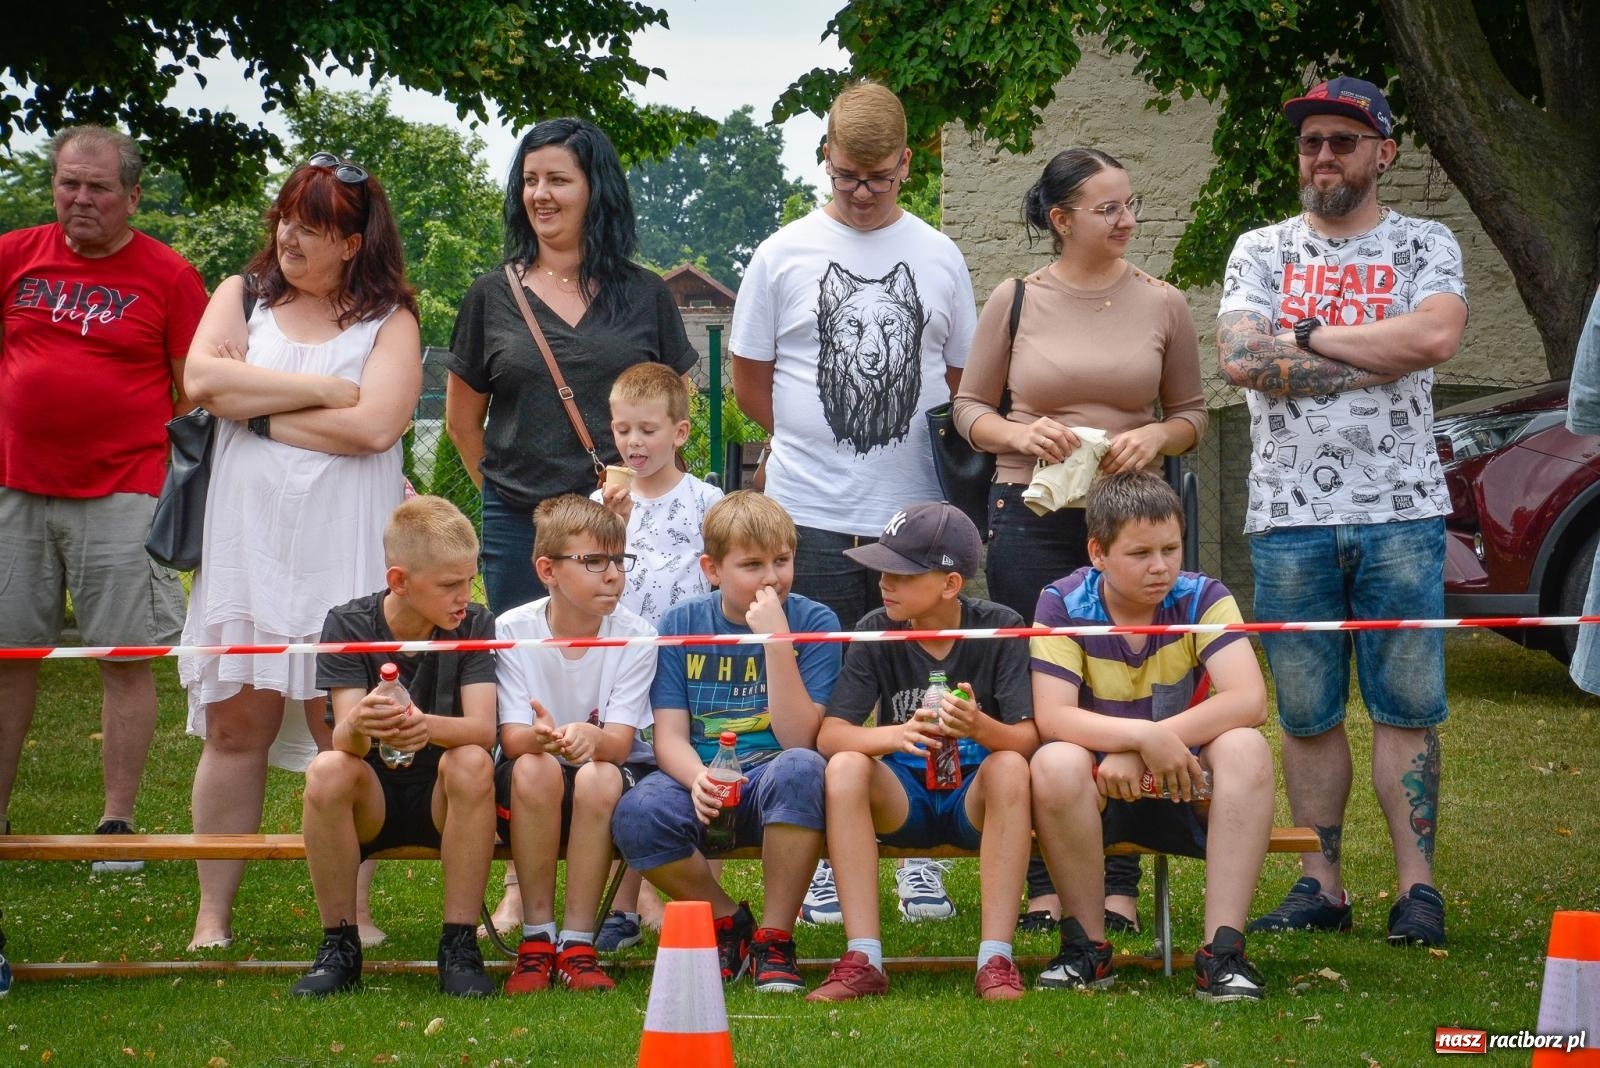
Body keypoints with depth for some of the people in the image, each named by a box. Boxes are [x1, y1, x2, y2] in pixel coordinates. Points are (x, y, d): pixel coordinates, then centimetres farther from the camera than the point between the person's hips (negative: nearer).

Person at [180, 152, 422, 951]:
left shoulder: (388, 321, 5)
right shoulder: (243, 296, 13)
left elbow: (375, 425, -12)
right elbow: (201, 378, -6)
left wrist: (258, 411, -5)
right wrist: (323, 389, -7)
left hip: (343, 548, -2)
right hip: (246, 539, 2)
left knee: (344, 728, -2)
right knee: (236, 724, 0)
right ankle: (213, 915, 6)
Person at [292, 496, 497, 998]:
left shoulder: (473, 626, -6)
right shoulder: (348, 627, -8)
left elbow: (482, 727, -20)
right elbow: (343, 737, -20)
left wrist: (427, 726, -43)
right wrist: (357, 726, -46)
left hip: (444, 802, 0)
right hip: (372, 801, 0)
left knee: (471, 762, -32)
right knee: (327, 769, -31)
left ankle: (459, 945, -23)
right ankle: (339, 946, -17)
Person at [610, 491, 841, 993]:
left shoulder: (813, 622, -2)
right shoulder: (681, 624, 4)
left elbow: (798, 739, -13)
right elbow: (670, 736, -2)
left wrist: (776, 641, -22)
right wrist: (698, 778, -25)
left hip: (774, 791, -2)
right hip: (701, 782, 2)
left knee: (800, 768, -38)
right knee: (635, 814, -32)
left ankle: (775, 938, -20)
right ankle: (727, 921, -2)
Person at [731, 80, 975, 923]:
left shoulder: (939, 258, 8)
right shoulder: (784, 256, 4)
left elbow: (962, 381, 16)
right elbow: (749, 381, 10)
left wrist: (915, 448, 5)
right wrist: (817, 446, 6)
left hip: (918, 513, 1)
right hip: (813, 512, -1)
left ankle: (921, 856, 12)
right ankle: (824, 858, 11)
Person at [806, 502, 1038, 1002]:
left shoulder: (999, 628, -8)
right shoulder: (877, 632, -4)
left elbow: (1027, 739, -17)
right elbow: (829, 735, -13)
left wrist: (981, 727, -40)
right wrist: (898, 735, -34)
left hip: (975, 798, -2)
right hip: (902, 800, 2)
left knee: (1009, 766, -34)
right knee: (845, 766, -29)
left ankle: (996, 959, -33)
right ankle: (863, 959, -31)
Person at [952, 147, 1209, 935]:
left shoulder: (1161, 304, 6)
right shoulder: (1015, 301, 3)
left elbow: (1193, 411, 12)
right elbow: (969, 406, 8)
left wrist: (1156, 436, -9)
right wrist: (1020, 433, -12)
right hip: (1031, 516, -1)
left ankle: (1120, 883, 6)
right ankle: (1043, 882, 9)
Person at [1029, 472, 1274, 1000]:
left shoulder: (1202, 599, -9)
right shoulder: (1063, 605, -10)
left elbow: (1249, 700, -23)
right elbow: (1052, 716, -22)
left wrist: (1138, 753, -29)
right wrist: (1145, 736, -37)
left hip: (1184, 788, 1)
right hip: (1095, 793, -1)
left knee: (1246, 749, -29)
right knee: (1056, 764, -33)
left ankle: (1223, 949, -30)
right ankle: (1085, 946, -17)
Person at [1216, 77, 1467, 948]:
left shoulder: (1425, 247, 6)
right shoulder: (1261, 252, 10)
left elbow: (1437, 334, -15)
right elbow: (1238, 357, -7)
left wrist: (1310, 336, -9)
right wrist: (1375, 361, -8)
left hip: (1401, 512, -2)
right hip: (1289, 515, 2)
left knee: (1407, 706, -2)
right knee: (1306, 713, 5)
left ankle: (1416, 885, 0)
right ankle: (1320, 885, 11)